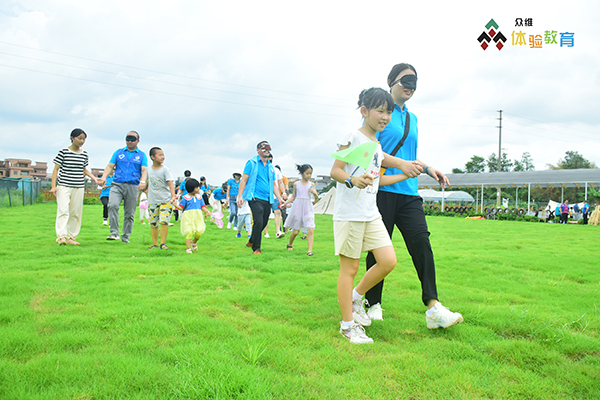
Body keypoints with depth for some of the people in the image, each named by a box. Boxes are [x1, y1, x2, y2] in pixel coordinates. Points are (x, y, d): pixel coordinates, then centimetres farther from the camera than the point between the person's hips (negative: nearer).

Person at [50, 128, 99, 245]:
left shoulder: (84, 154, 10)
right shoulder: (63, 152, -2)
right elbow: (56, 169, 0)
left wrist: (94, 178, 7)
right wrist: (53, 186, -6)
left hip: (79, 187, 4)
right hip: (63, 186, -4)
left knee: (75, 213, 4)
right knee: (63, 210, -14)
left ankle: (71, 237, 12)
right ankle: (61, 236, -17)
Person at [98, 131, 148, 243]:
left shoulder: (142, 155, 12)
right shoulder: (118, 152, 15)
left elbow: (144, 170, 1)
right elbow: (110, 166, 10)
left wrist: (142, 181, -19)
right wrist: (104, 177, -9)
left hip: (133, 186, 0)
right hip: (117, 184, 0)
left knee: (129, 214, 3)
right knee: (113, 205, -23)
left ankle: (125, 237, 15)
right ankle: (114, 233, -21)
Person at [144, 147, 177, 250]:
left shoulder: (165, 170, -7)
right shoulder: (149, 169, 6)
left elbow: (171, 184, -15)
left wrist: (173, 196, -28)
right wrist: (145, 188, 42)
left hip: (165, 200, -4)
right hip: (152, 201, 4)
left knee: (164, 221, -14)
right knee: (153, 223, 5)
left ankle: (163, 243, -2)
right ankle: (155, 244, 16)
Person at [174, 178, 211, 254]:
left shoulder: (199, 197, 12)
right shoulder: (185, 198, -1)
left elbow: (202, 207, 16)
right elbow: (181, 208, -1)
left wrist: (207, 211, 0)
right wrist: (175, 205, -18)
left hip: (198, 216, 4)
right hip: (188, 217, -4)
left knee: (199, 232, -7)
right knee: (189, 232, -12)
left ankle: (194, 242, 25)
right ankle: (188, 248, 2)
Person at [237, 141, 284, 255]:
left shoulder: (270, 166, 19)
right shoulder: (252, 163, 2)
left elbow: (274, 184, 22)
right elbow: (244, 180, -2)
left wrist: (280, 199, 12)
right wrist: (240, 196, -11)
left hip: (267, 200, 6)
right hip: (255, 198, -6)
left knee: (263, 223, 10)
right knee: (258, 222, -17)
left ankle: (251, 242, 34)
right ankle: (256, 248, -3)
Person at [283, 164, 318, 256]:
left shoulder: (311, 184, 5)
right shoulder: (296, 184, 3)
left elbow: (317, 197, 7)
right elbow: (293, 197, 11)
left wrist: (314, 192, -14)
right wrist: (285, 203, -1)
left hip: (307, 208, 1)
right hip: (297, 208, 0)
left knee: (310, 230, -14)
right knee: (296, 231, 6)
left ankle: (310, 251, -12)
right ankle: (289, 244, 34)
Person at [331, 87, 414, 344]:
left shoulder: (377, 146, 17)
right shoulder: (352, 138, -7)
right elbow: (335, 171, -12)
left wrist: (407, 175, 22)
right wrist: (353, 180, -29)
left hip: (371, 214, 8)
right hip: (349, 213, -8)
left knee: (388, 261, 0)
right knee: (350, 268, -1)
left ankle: (355, 297, 22)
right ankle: (348, 324, 12)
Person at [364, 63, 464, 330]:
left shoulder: (412, 118, 22)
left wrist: (427, 169, 13)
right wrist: (401, 164, -21)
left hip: (409, 192, 6)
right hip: (383, 190, -5)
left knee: (421, 243, -8)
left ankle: (433, 308, -10)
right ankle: (373, 305, 15)